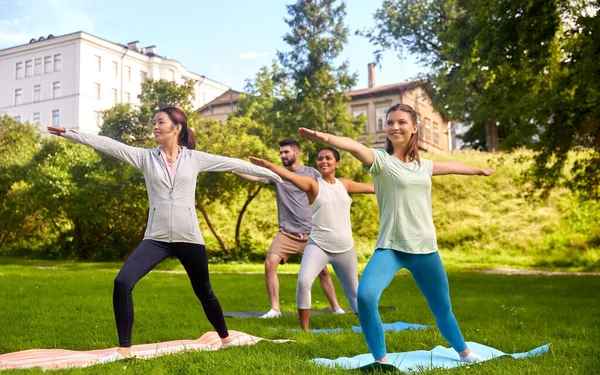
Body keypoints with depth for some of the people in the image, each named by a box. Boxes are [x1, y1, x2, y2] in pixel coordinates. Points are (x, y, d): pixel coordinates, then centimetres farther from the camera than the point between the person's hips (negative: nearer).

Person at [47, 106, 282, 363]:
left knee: (204, 293, 13)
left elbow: (232, 164, 4)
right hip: (156, 238, 1)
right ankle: (124, 349, -5)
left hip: (189, 238, -1)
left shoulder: (194, 158, 1)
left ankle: (226, 339, 37)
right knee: (122, 283, -18)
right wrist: (68, 133, -11)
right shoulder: (145, 157, 3)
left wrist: (271, 174, 8)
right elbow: (108, 145, -4)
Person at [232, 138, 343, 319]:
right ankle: (275, 309, -6)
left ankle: (336, 307, 22)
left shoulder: (312, 173, 2)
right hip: (287, 233, 0)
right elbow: (255, 176, -14)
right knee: (270, 263, -17)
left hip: (311, 233, 0)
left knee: (322, 270, 4)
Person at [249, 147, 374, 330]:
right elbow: (289, 175, -25)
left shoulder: (344, 184, 6)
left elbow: (373, 187, 19)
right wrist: (267, 164, -41)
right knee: (303, 281, -25)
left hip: (345, 248, 4)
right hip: (318, 246, -4)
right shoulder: (313, 184, -7)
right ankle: (304, 329, -12)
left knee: (353, 290, 17)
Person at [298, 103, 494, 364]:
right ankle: (381, 361, -8)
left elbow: (451, 166, 31)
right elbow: (355, 147, -30)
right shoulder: (380, 159, -8)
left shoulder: (423, 165, 10)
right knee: (365, 296, -28)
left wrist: (479, 170, 50)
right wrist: (324, 137, -50)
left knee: (442, 307, 19)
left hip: (425, 249, 5)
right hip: (390, 247, -4)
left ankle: (464, 352, 47)